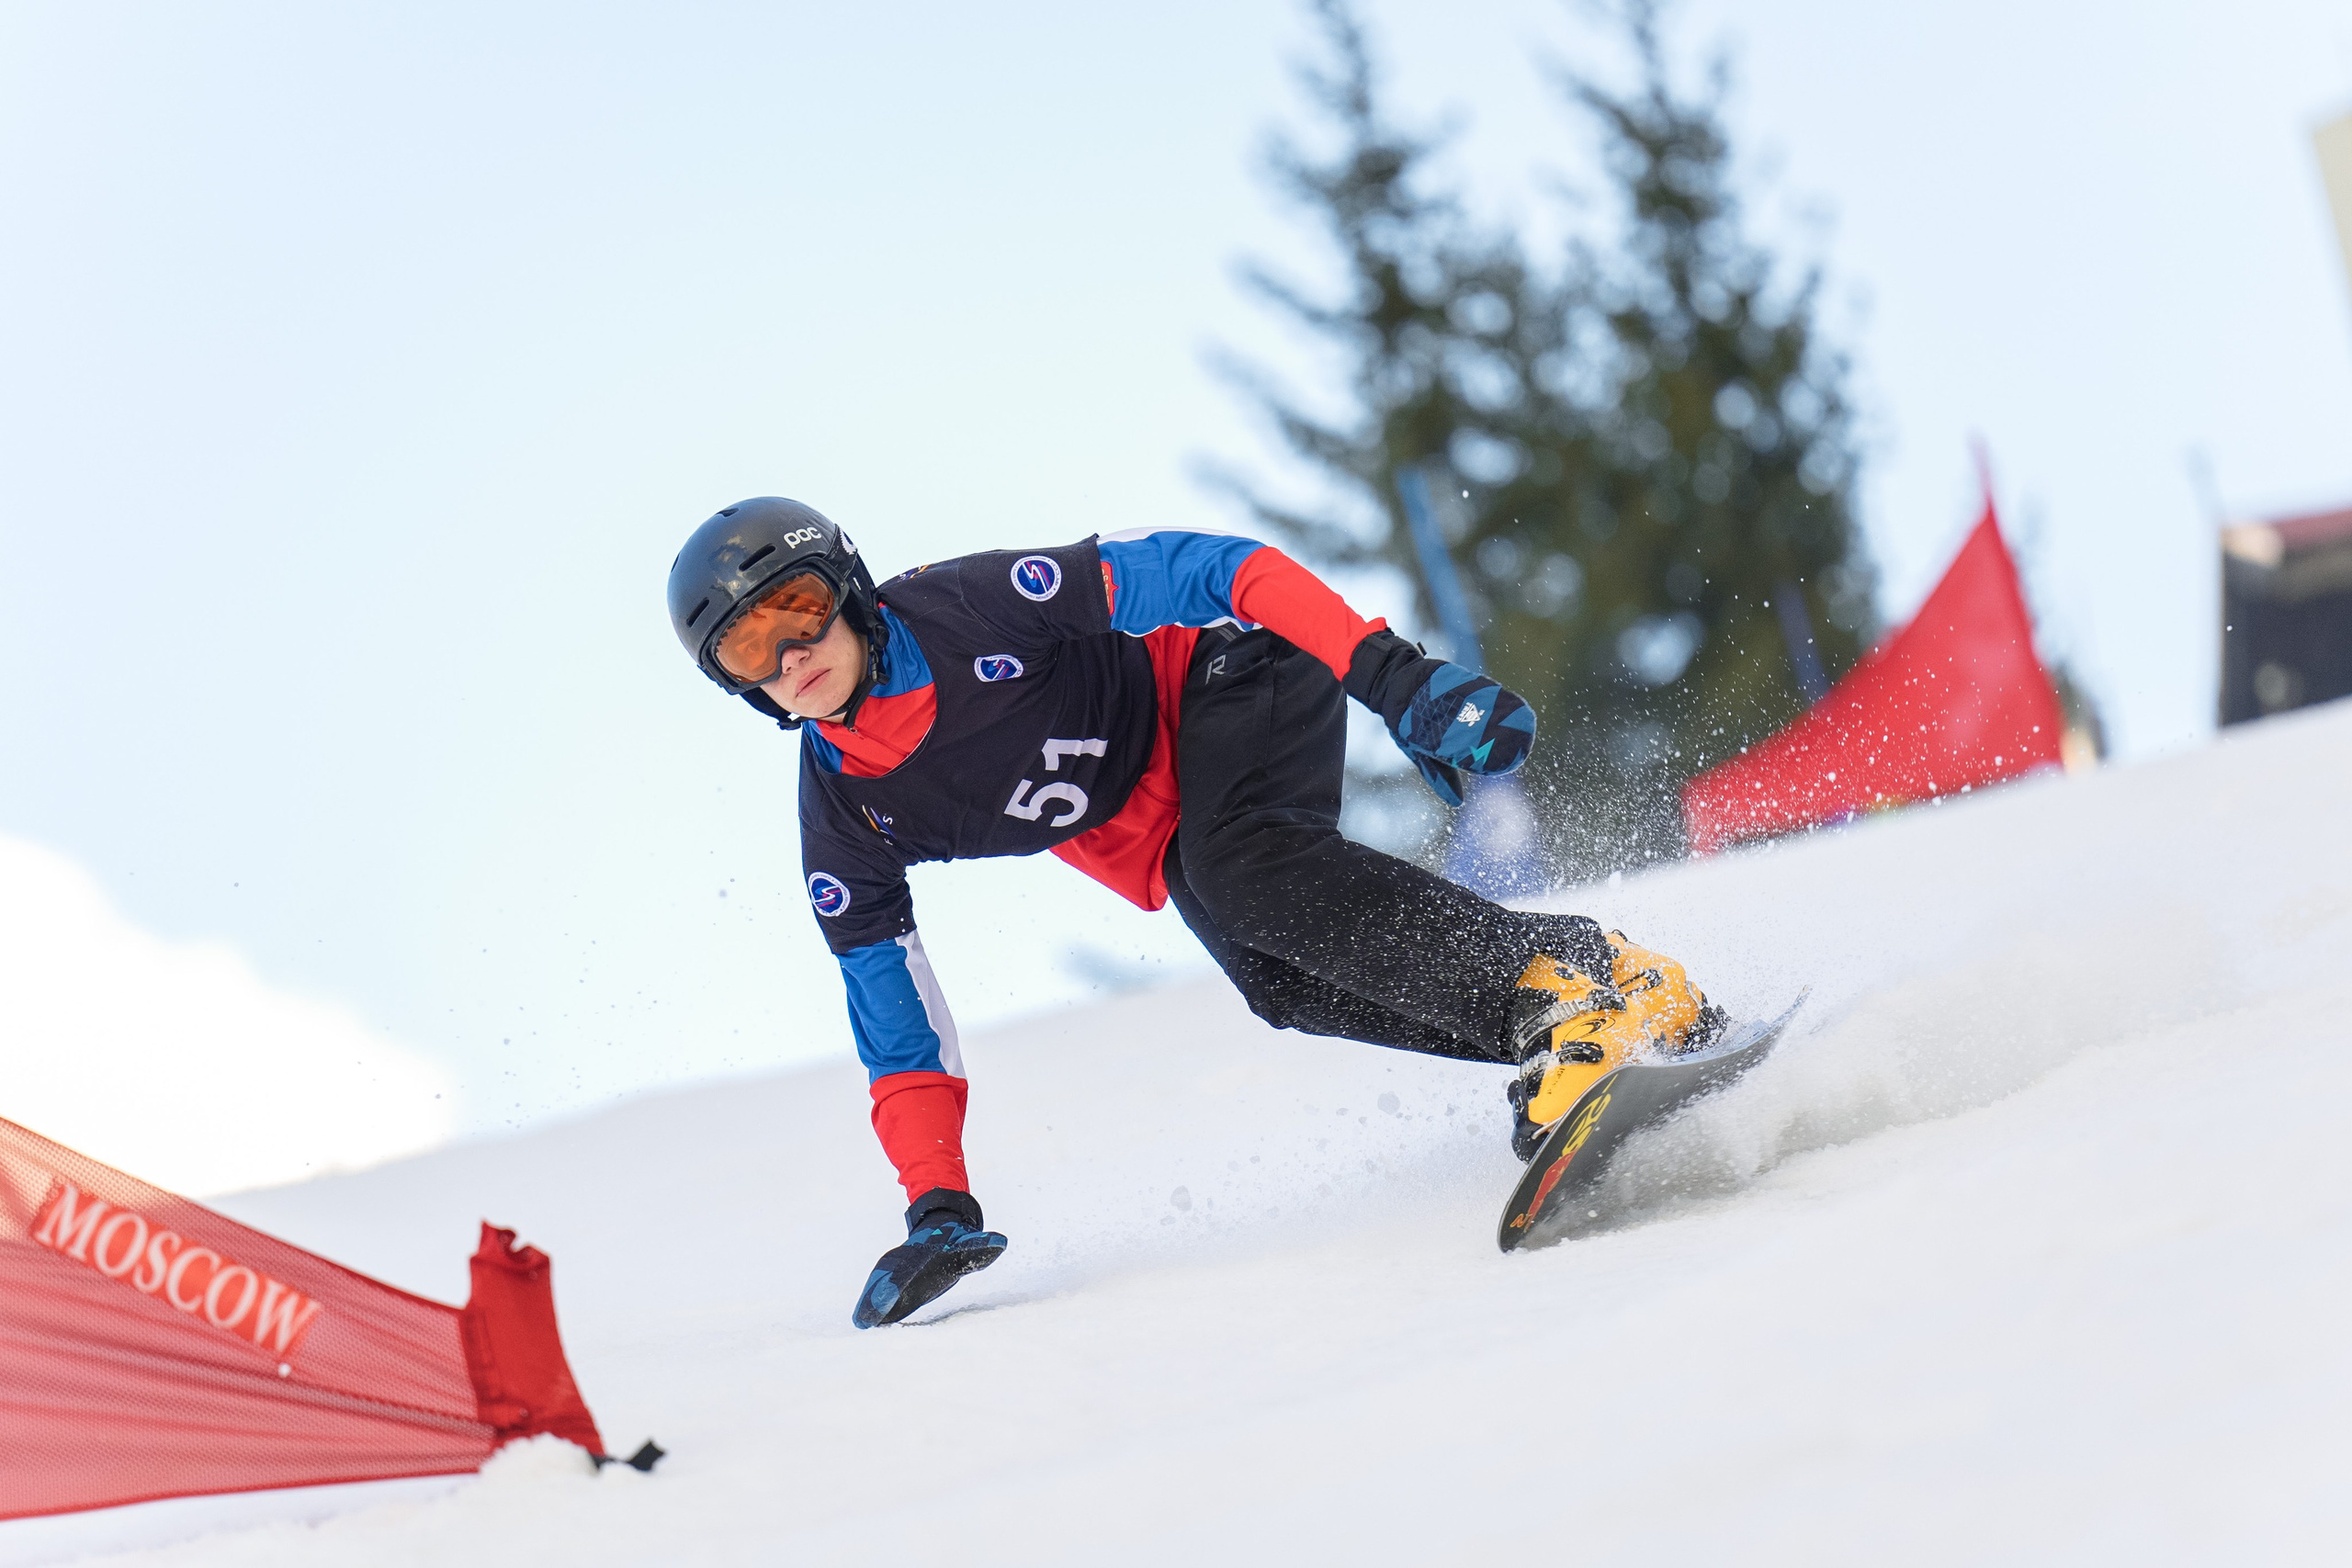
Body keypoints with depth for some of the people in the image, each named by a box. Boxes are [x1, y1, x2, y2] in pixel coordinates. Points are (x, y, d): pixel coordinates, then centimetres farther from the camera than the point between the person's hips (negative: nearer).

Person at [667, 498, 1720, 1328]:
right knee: (1279, 980, -24)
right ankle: (1543, 1041, -23)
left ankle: (1580, 977, -37)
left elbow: (1204, 573, -25)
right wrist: (939, 1210, -8)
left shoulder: (971, 608, -24)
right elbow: (895, 1026, 1)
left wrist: (1392, 676, -35)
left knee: (1240, 871, -34)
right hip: (1159, 848, 5)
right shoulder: (842, 813, -8)